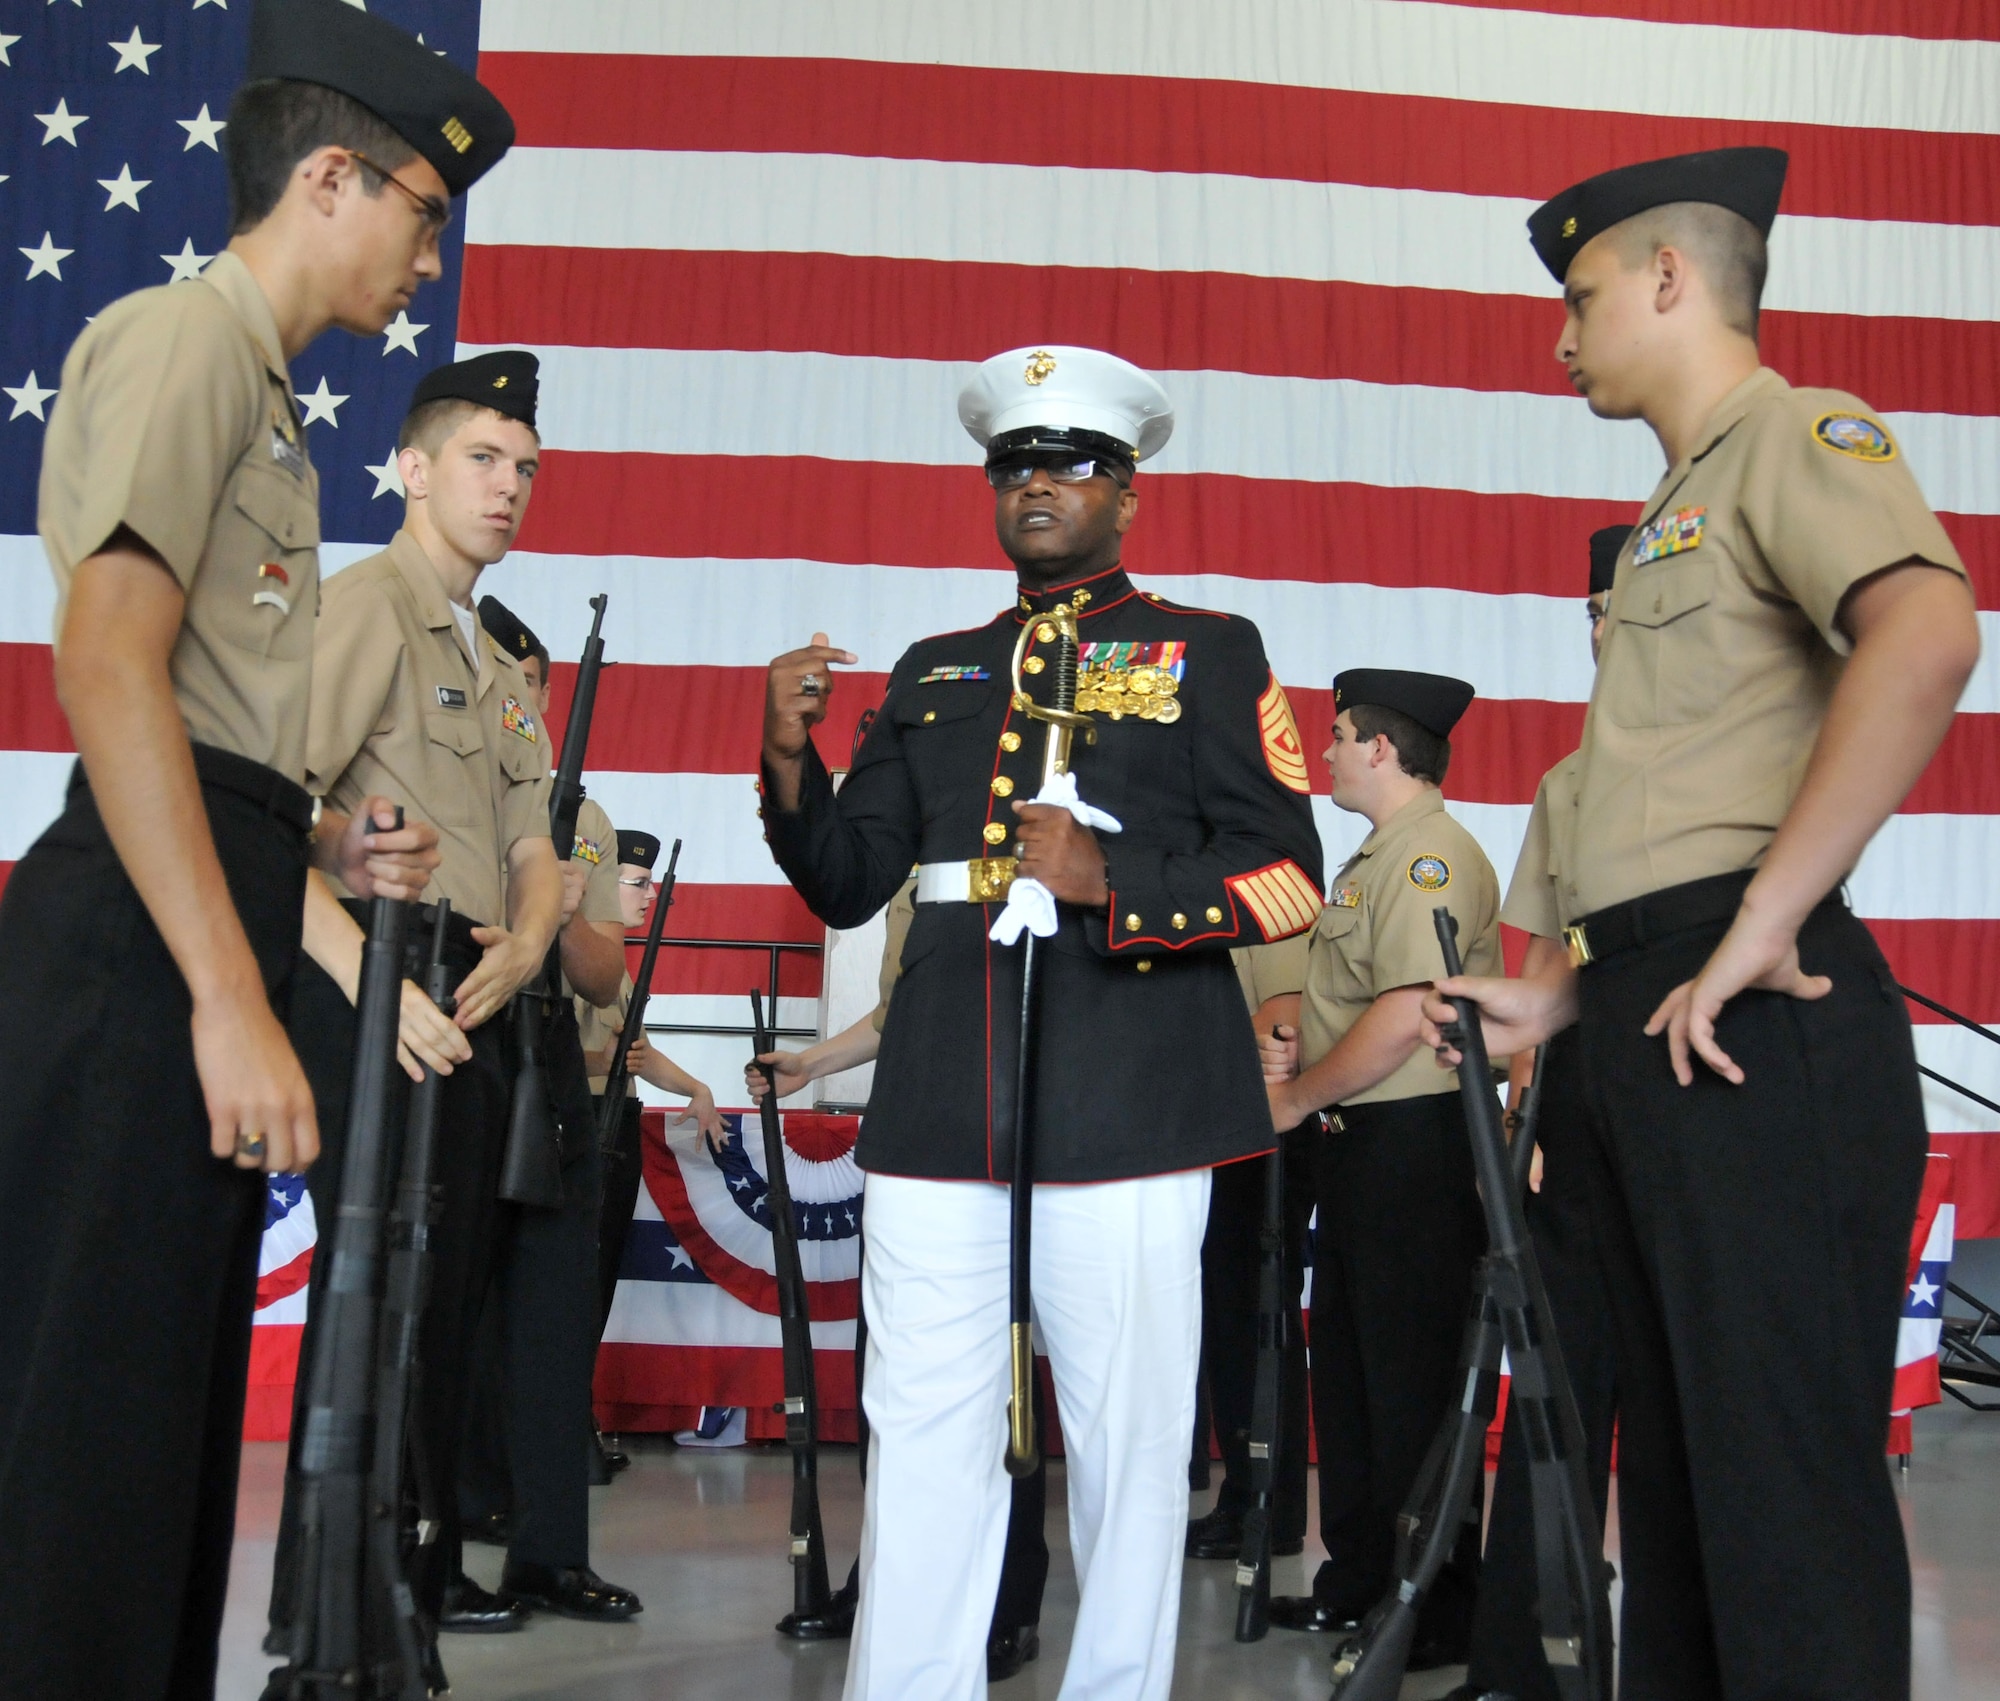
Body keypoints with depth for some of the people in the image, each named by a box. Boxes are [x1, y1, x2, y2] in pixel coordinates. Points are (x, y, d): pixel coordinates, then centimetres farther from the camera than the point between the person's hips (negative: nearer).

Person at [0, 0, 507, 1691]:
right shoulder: (181, 337, -4)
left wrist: (327, 847, 10)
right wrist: (231, 1000, -22)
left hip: (211, 921, 10)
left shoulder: (264, 394, 25)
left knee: (166, 1430, 14)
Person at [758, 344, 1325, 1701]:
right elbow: (846, 884, 16)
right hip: (941, 1105, 3)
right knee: (922, 1437, 5)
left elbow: (1287, 877, 0)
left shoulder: (1210, 654, 9)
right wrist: (791, 756, -1)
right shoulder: (934, 670, 20)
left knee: (1128, 1438, 4)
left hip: (1126, 1104, -3)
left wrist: (1110, 881, -15)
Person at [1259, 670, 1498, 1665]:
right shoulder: (1375, 860, 19)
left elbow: (1405, 1019, -23)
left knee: (1411, 1380, -4)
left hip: (1413, 1141, -11)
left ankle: (1440, 1611, 6)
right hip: (1364, 1140, 11)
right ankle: (1360, 1580, 26)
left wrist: (1298, 1095, -13)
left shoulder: (1429, 855, -14)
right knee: (1347, 1366, 15)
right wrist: (1303, 1050, 8)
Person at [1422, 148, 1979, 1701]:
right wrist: (1559, 1005, 20)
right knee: (1675, 1460, 13)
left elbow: (1927, 635, -26)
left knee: (1786, 1471, -6)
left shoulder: (1799, 435, -4)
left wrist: (1758, 930, -25)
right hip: (1653, 1029, 10)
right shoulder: (1685, 501, 25)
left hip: (1749, 1028, -10)